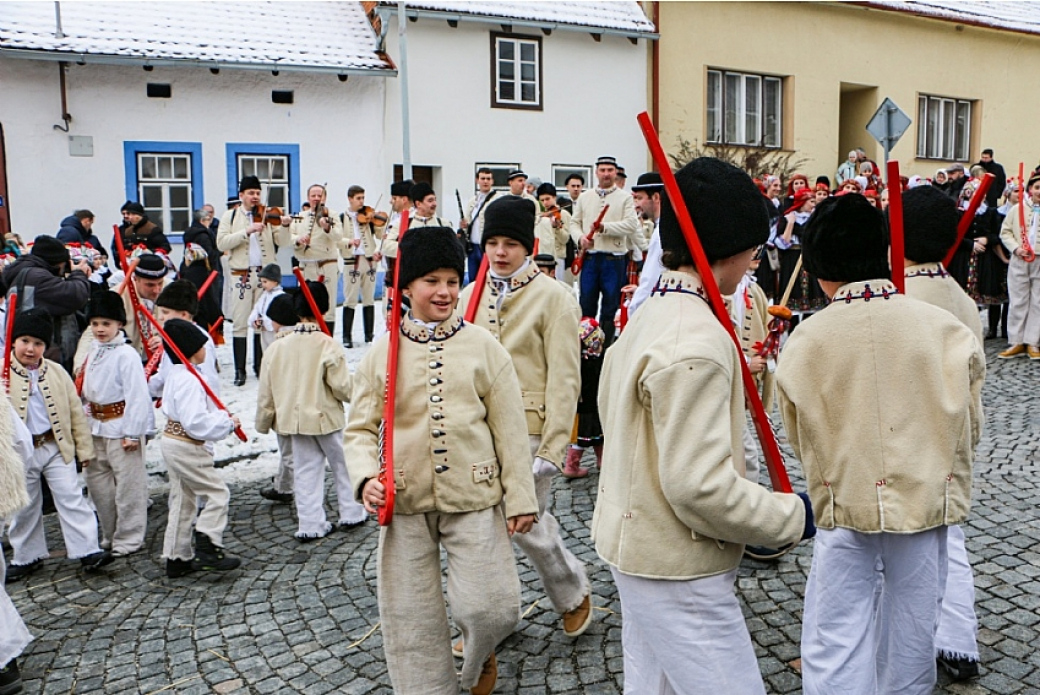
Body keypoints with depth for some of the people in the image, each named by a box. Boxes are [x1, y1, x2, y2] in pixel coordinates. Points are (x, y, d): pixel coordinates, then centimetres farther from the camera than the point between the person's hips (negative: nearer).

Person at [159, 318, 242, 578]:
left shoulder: (175, 375, 11)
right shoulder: (189, 379, -22)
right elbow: (196, 422, -29)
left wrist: (221, 415, 4)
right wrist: (227, 423, -19)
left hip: (173, 442, 11)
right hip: (188, 447, -11)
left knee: (182, 501, 16)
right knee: (218, 493, -3)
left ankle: (177, 559, 23)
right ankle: (207, 550, -5)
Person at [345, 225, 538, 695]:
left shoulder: (483, 347, -2)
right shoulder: (382, 351, 1)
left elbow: (510, 429, -1)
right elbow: (360, 428, 4)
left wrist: (520, 497, -2)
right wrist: (365, 477, -15)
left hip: (474, 500, -1)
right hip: (404, 503, 1)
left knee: (490, 607, 2)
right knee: (410, 616, 8)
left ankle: (478, 657, 37)